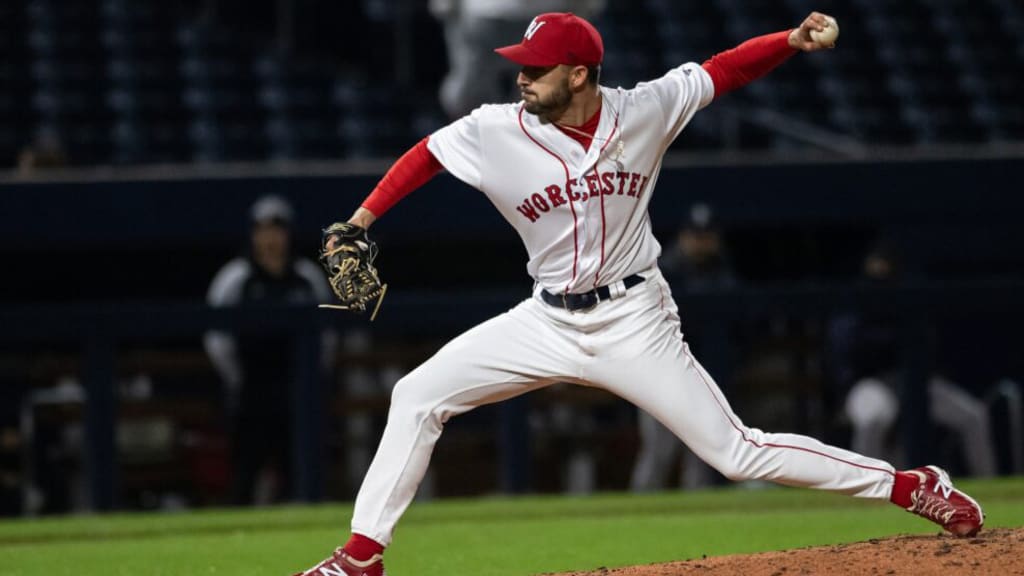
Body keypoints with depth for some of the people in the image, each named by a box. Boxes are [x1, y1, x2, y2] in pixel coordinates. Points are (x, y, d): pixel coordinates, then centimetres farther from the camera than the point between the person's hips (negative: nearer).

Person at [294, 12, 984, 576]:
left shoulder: (643, 110, -11)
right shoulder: (498, 131, -10)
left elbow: (721, 70, -3)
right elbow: (426, 155, 3)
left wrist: (793, 40, -18)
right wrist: (360, 222, -5)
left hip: (635, 321, -3)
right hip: (547, 321, 3)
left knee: (738, 451, -6)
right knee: (418, 396, -6)